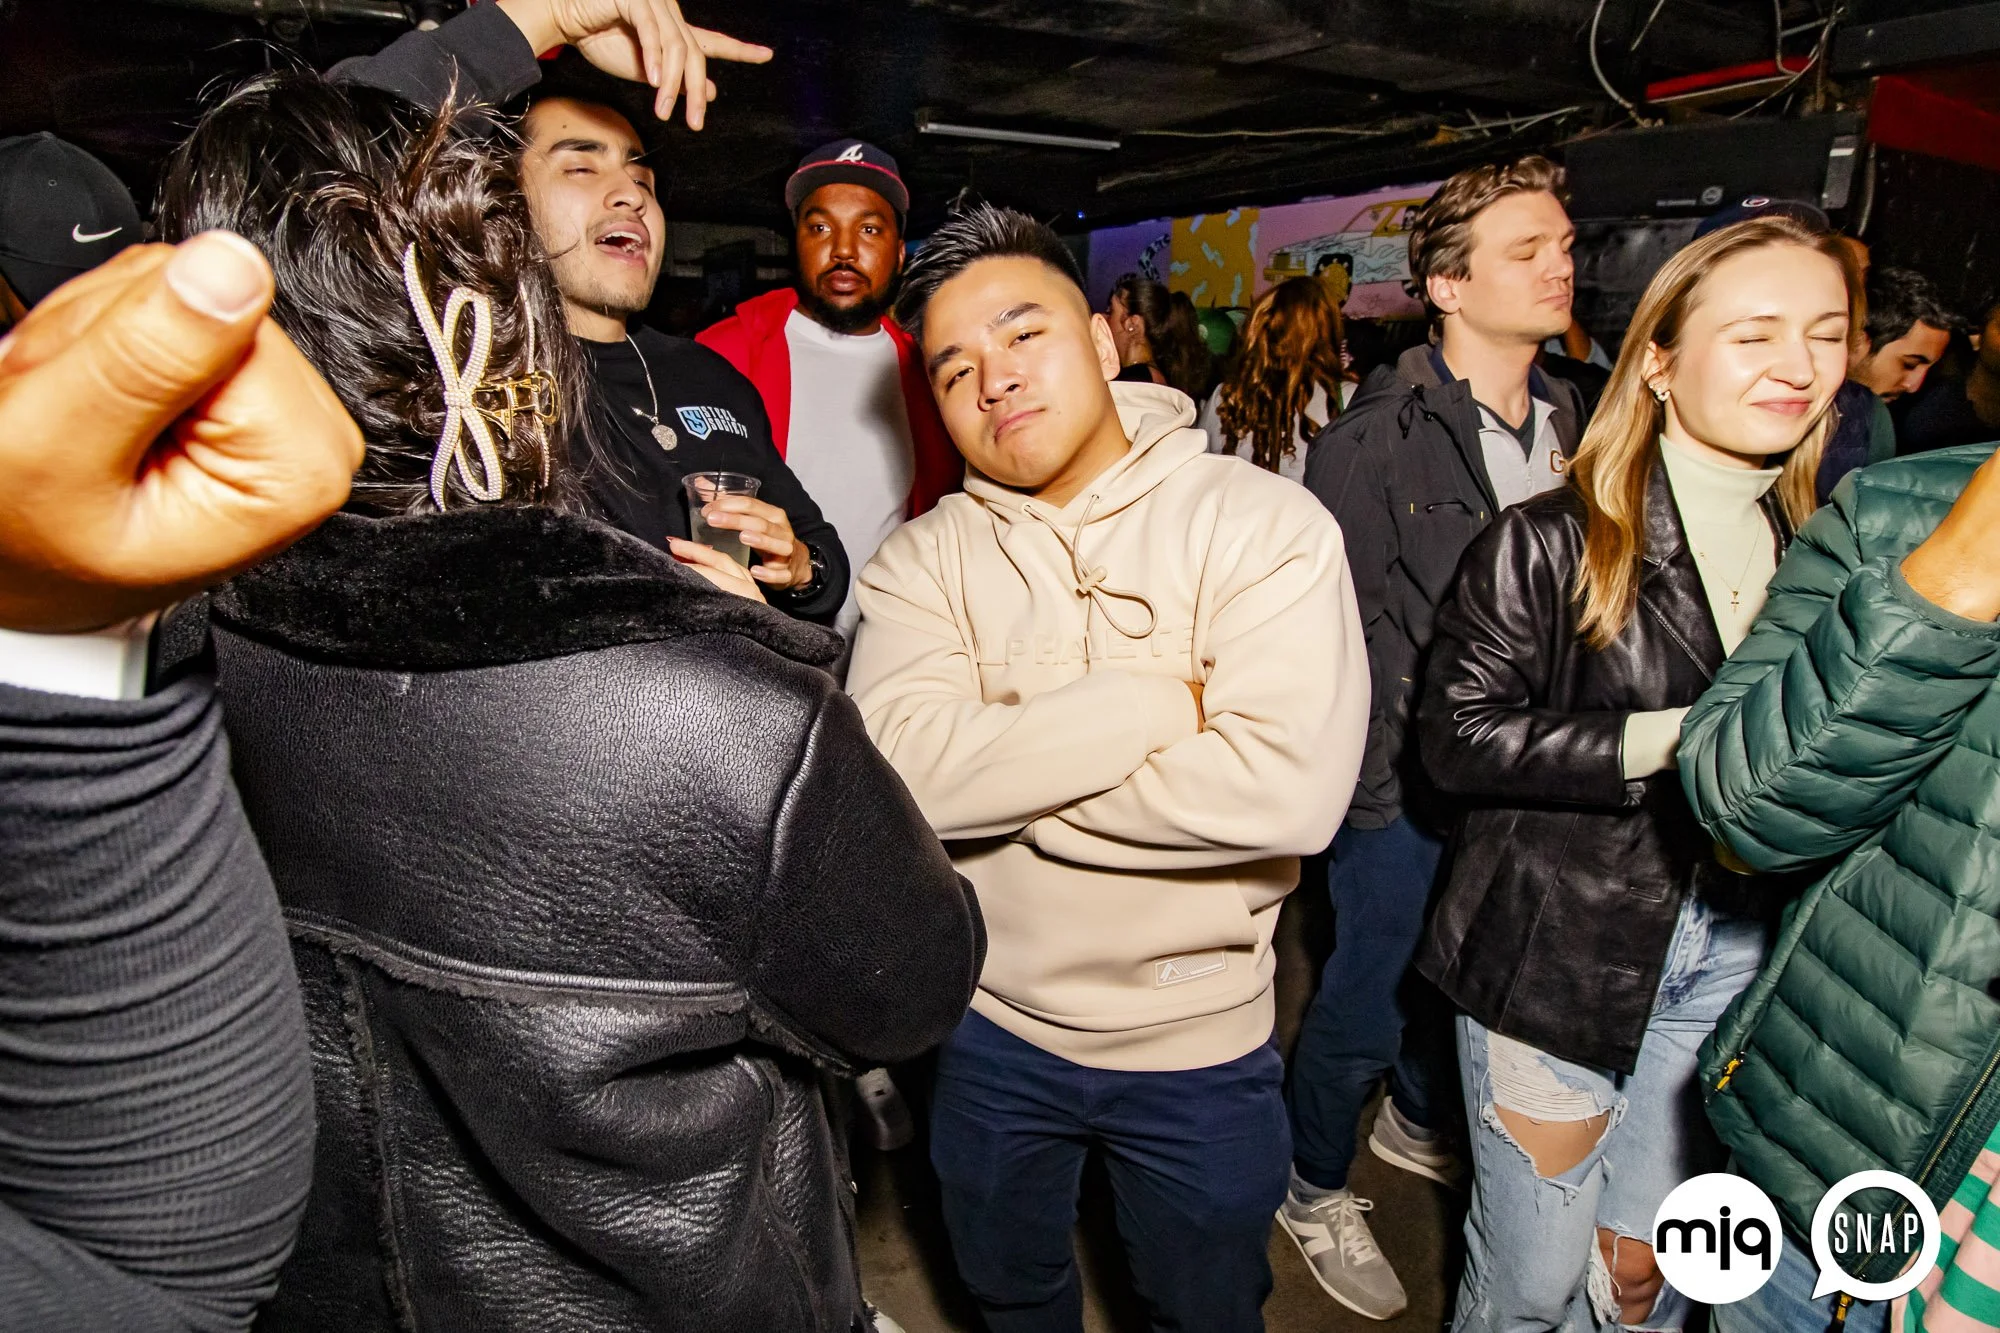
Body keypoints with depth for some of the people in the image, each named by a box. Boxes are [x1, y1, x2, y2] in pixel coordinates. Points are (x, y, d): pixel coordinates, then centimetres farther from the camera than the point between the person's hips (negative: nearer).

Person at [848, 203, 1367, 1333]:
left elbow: (1290, 788, -29)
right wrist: (1154, 702, -27)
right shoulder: (927, 557, -8)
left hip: (1199, 1040, -2)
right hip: (992, 1025, 3)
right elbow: (899, 764, -24)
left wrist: (1006, 776, -22)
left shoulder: (1264, 523, -16)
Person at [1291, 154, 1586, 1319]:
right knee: (1368, 997, 8)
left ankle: (1420, 1119, 50)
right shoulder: (1373, 444, -17)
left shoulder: (1564, 419, 5)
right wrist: (1406, 777, -15)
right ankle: (1315, 1186, 33)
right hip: (1405, 788, -6)